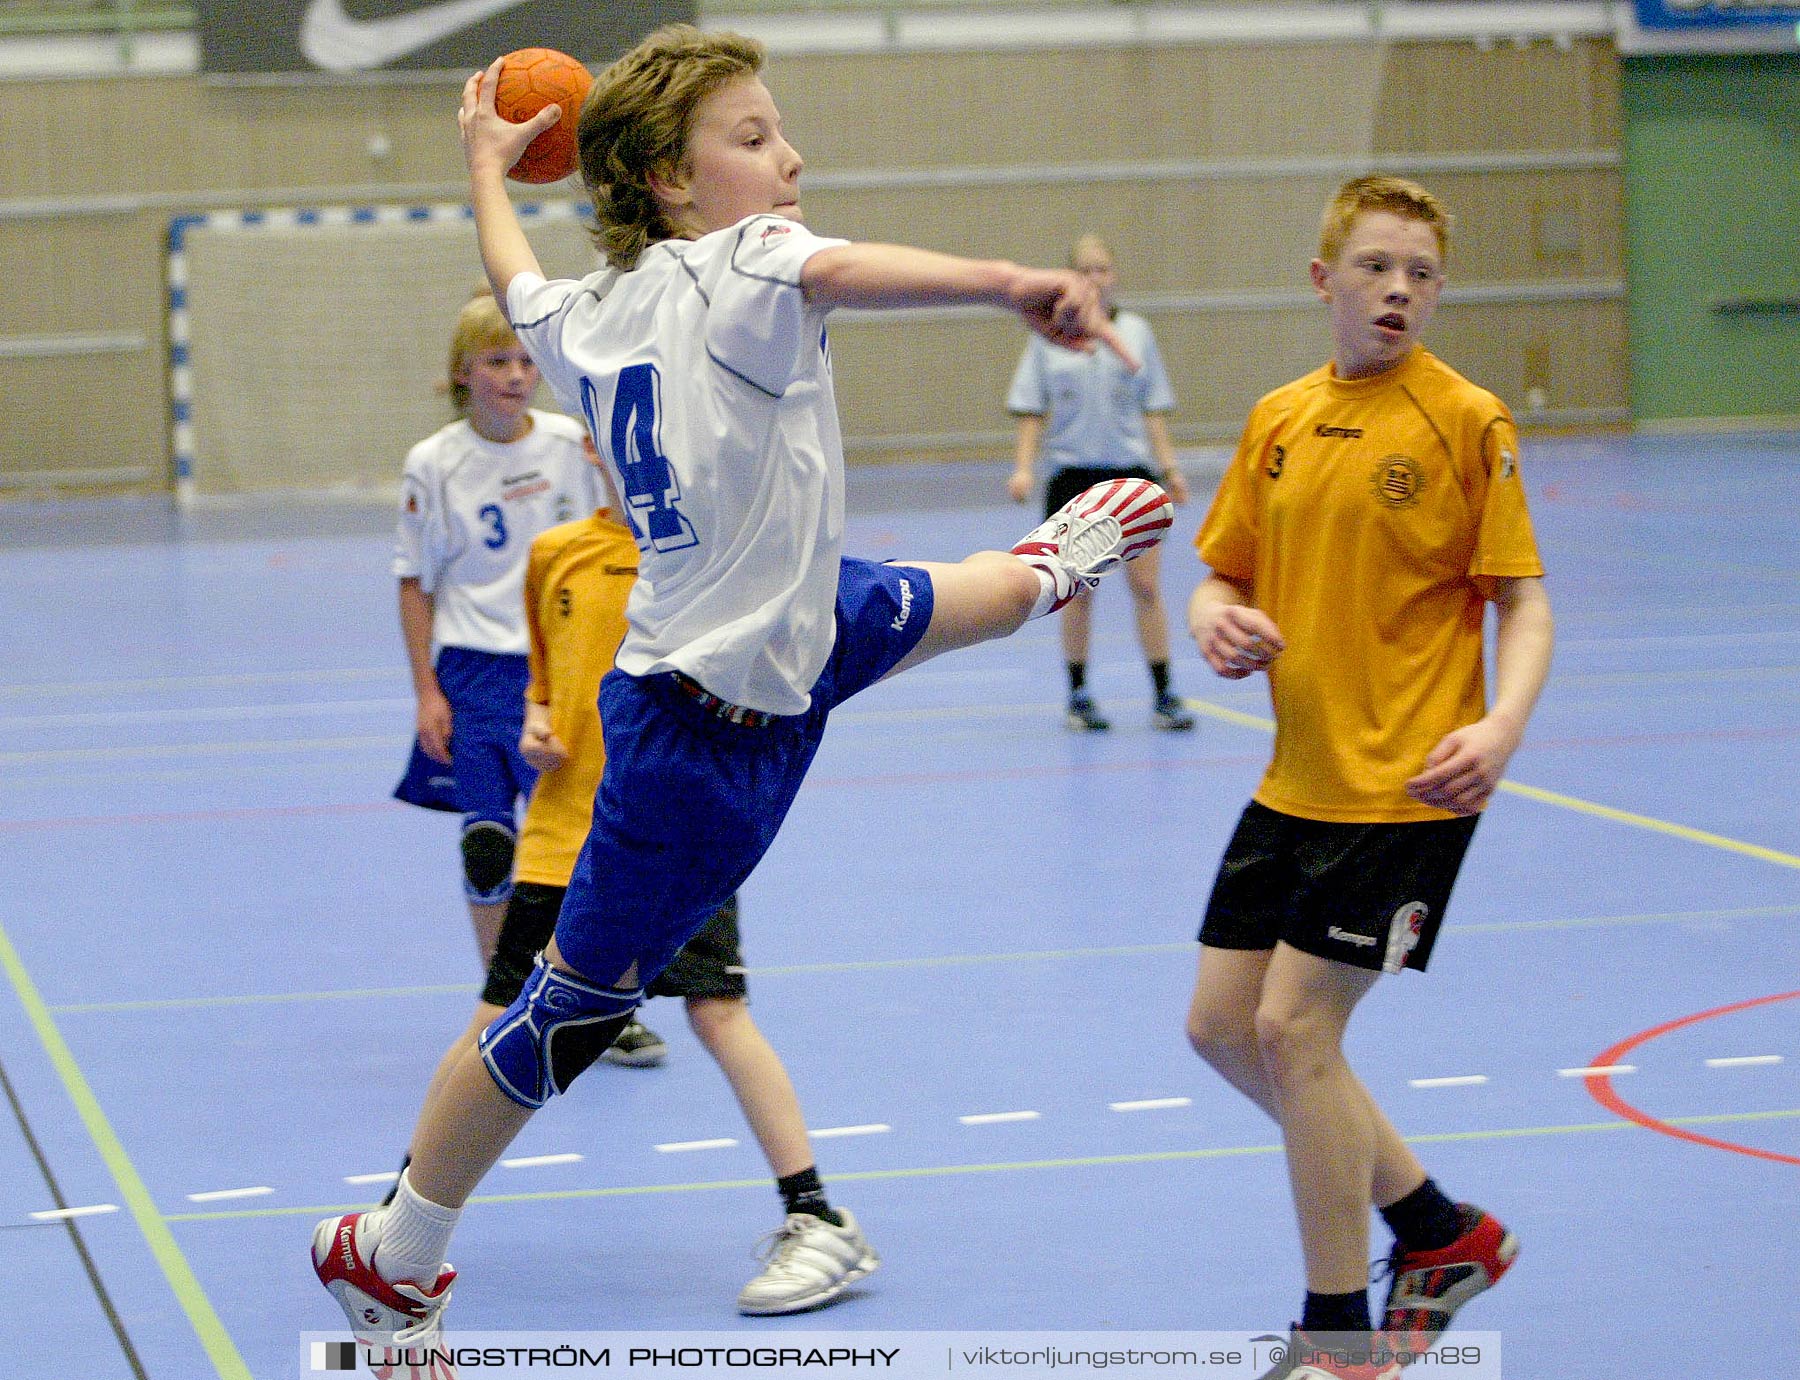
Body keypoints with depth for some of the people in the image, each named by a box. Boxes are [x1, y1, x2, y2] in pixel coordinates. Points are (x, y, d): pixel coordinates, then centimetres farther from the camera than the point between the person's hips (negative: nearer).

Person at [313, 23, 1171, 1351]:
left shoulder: (590, 316, 0)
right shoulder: (732, 270, -23)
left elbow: (518, 283, 24)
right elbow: (834, 271, -46)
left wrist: (487, 161, 43)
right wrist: (1012, 283, -62)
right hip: (711, 729, -8)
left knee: (900, 609, 28)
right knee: (573, 1010, 5)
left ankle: (1051, 563, 60)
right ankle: (390, 1257, 17)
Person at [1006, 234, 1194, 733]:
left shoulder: (1136, 331, 6)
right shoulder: (1047, 335, 2)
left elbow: (1153, 408, 8)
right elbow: (1032, 410, 3)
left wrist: (1169, 467, 2)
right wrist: (1023, 466, -8)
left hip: (1131, 470, 1)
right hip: (1072, 473, -1)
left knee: (1146, 585, -2)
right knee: (1078, 590, 4)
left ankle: (1163, 697, 3)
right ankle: (1078, 697, 14)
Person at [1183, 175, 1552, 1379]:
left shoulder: (1466, 421, -8)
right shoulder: (1278, 421, 8)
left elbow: (1525, 602, -8)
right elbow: (1225, 573, 16)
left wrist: (1503, 724, -26)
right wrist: (1219, 623, -8)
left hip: (1408, 784, -7)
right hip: (1296, 781, 7)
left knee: (1295, 1025, -10)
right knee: (1224, 1022, 8)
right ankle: (1443, 1233, 24)